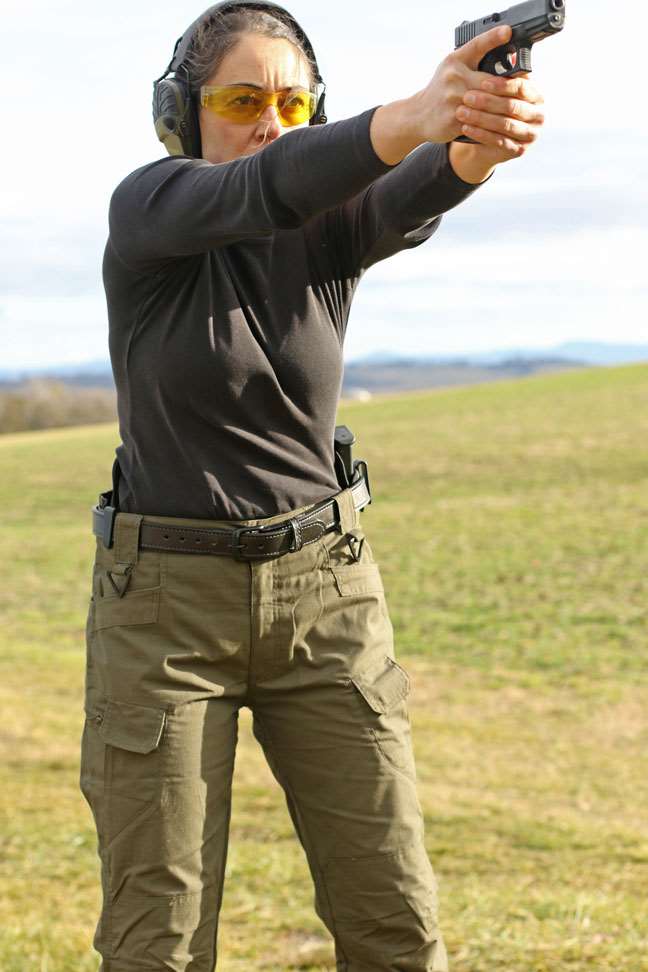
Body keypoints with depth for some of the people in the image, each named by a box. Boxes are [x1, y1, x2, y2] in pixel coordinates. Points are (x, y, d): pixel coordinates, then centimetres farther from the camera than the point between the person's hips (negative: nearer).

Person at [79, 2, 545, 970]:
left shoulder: (336, 222, 0)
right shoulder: (146, 210, -9)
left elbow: (413, 199, -24)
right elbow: (259, 192, -31)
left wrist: (480, 144, -49)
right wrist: (409, 117, -51)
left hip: (326, 591, 3)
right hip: (167, 599, -3)